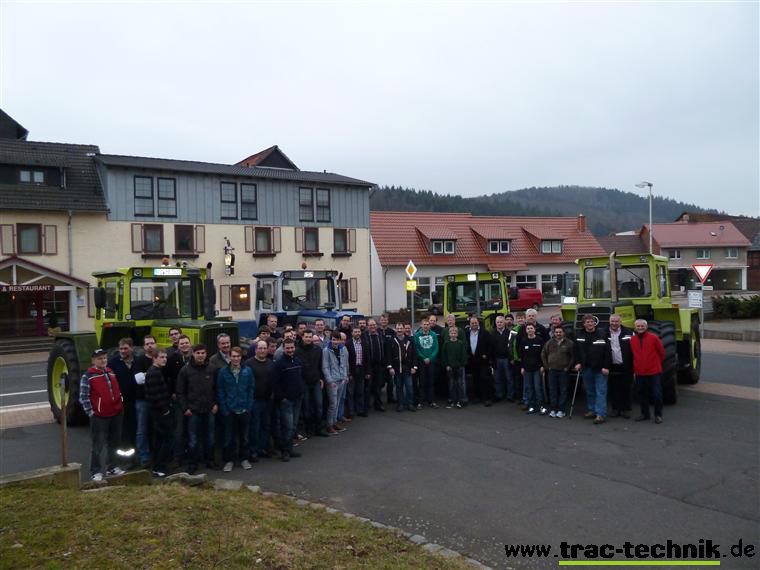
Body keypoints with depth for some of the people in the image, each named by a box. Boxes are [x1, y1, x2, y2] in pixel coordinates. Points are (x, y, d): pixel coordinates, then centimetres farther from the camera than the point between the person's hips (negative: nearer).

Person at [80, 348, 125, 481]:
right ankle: (96, 471, 10)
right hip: (99, 416, -6)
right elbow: (83, 396, -12)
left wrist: (121, 407, 14)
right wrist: (90, 412, -14)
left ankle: (112, 467, 28)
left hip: (116, 414, 6)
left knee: (114, 442, 15)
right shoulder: (88, 376, -9)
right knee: (98, 445, -1)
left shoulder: (111, 373, 11)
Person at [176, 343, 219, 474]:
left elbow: (216, 388, 9)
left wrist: (216, 403, 0)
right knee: (193, 439, 4)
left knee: (209, 437, 12)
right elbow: (180, 391, -2)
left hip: (209, 410, 2)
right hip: (193, 410, -2)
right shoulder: (185, 370, -5)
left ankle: (209, 460, 26)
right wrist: (184, 408, -8)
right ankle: (193, 463, 18)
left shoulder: (211, 369, 1)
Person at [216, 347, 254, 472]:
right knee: (229, 437, 7)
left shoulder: (247, 371, -2)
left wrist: (249, 407, -5)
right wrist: (224, 409, -7)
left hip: (244, 410, 1)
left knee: (244, 436, 12)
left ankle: (244, 458, 25)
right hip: (229, 411, -1)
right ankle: (229, 460, 19)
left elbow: (251, 390, 1)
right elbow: (220, 392, -2)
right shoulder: (223, 372, -4)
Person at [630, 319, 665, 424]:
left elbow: (661, 352, 1)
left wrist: (657, 363, 9)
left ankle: (658, 415, 12)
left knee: (657, 394, 0)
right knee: (642, 394, 12)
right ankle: (645, 414, 24)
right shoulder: (632, 340, 4)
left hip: (654, 372, -4)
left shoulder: (654, 338, -7)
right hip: (639, 372, 4)